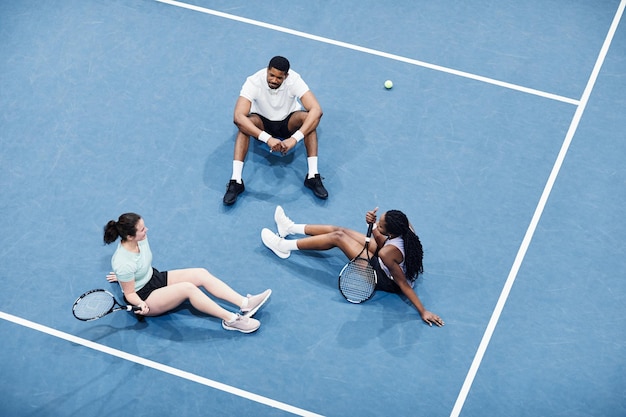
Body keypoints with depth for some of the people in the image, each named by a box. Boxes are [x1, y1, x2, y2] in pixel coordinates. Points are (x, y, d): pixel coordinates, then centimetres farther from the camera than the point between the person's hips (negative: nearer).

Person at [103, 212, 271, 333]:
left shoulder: (140, 238, -9)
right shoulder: (123, 263, -31)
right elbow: (129, 293, -20)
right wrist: (141, 305, -35)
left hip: (156, 277, 8)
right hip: (143, 297, -8)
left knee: (201, 274, -10)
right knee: (188, 288, -30)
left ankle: (246, 303, -18)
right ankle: (230, 319, -28)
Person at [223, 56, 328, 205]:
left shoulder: (294, 80, -26)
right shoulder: (254, 82, -28)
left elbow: (316, 110, -34)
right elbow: (238, 116, -38)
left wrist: (295, 138, -46)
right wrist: (267, 138, -49)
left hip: (288, 123, 1)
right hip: (262, 123, -1)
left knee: (306, 117, -31)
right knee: (244, 123, -34)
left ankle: (313, 176, -27)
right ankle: (236, 181, -32)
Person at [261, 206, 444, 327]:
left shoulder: (388, 253, -42)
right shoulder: (405, 226, -22)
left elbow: (403, 284, -32)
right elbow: (381, 243, -4)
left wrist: (423, 312, -29)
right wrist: (373, 226, -21)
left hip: (387, 279, -7)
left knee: (337, 237, -8)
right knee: (338, 230, 9)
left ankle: (285, 246, 11)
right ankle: (291, 228, 32)